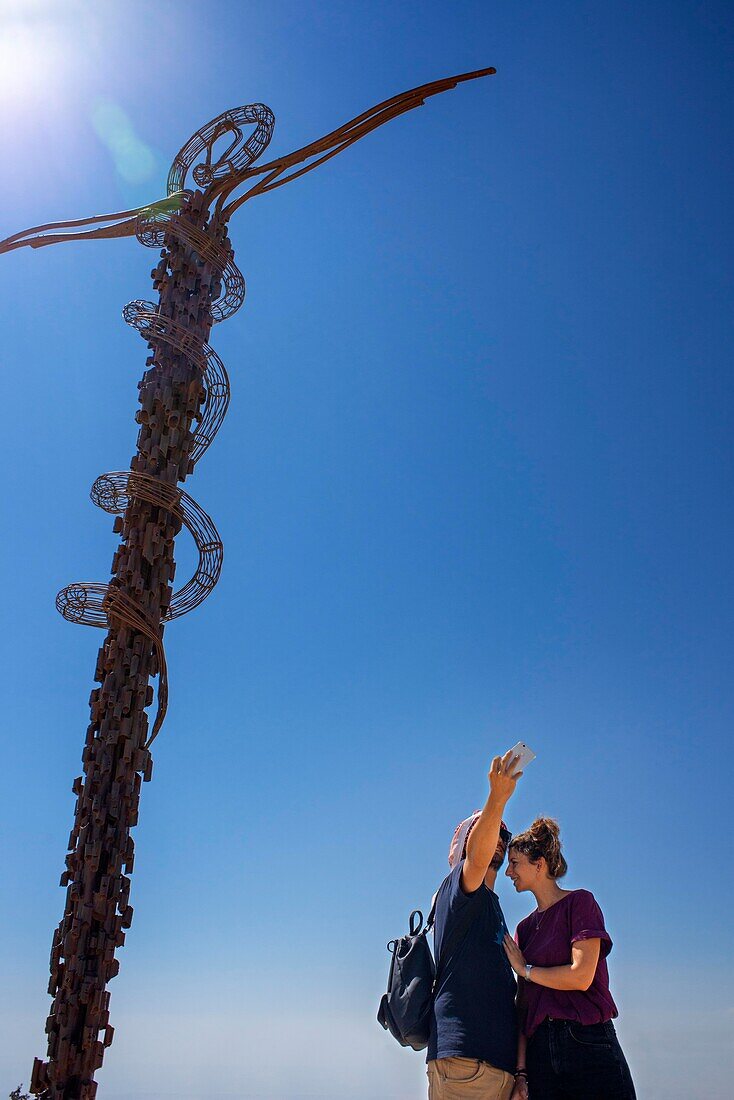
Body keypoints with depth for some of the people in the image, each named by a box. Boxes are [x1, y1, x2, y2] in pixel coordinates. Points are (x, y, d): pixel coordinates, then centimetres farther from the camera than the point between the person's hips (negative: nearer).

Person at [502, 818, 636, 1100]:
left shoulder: (579, 902, -3)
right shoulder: (524, 928, 15)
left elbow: (581, 977, -15)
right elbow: (523, 1003, 9)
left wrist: (525, 969, -2)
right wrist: (521, 1071, 0)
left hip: (589, 1044, -5)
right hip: (539, 1051, 5)